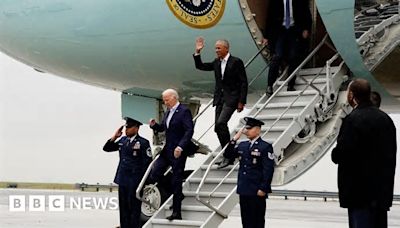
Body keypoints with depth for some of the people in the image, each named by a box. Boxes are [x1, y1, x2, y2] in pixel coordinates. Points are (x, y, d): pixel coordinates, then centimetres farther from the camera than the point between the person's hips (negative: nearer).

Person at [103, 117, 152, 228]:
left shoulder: (143, 143, -8)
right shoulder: (123, 140, 11)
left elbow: (148, 162, -10)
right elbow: (106, 148, 15)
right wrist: (114, 137, 0)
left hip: (135, 181, -6)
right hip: (122, 180, 6)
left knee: (134, 209, 0)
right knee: (123, 208, 12)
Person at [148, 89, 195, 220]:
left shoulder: (184, 111, -12)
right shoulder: (168, 112, 13)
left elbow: (189, 131, -19)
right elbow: (162, 127, 21)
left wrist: (180, 147, -27)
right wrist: (154, 125, 0)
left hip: (179, 151, -8)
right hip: (167, 150, 8)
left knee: (176, 180, -2)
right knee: (154, 175, 4)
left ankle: (176, 213, 6)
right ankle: (177, 195, 22)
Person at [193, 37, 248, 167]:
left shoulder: (236, 62, -7)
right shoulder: (216, 62, 12)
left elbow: (243, 82, -8)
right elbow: (200, 66, 19)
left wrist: (241, 102, -13)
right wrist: (197, 52, 4)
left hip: (231, 98, -7)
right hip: (219, 98, 7)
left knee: (221, 123, -22)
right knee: (218, 127, 4)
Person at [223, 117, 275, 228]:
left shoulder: (265, 147, -8)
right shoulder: (242, 145, 12)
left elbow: (268, 170, -12)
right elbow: (228, 155, 12)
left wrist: (263, 189, -16)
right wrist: (234, 140, 0)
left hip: (257, 191, -6)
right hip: (243, 190, 6)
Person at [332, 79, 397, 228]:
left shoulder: (353, 120, -16)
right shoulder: (385, 119, 8)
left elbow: (340, 155, -19)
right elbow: (391, 153, 12)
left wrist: (335, 154, 3)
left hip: (360, 191, -7)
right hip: (383, 190, 8)